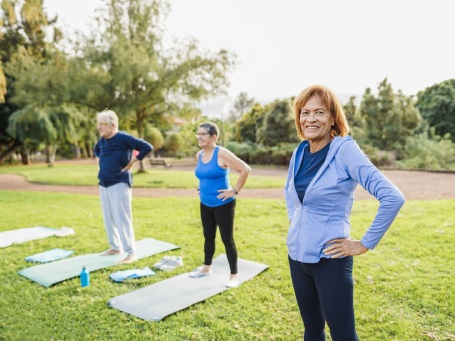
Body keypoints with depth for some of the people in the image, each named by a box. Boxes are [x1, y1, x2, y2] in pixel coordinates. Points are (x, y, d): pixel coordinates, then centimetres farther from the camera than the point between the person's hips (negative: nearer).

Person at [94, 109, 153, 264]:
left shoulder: (123, 138, -13)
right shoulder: (102, 140, 8)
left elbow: (147, 147, -18)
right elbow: (96, 150, 33)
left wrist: (132, 162, -13)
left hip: (119, 184, -8)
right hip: (103, 184, 8)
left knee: (122, 218, -8)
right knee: (108, 218, 13)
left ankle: (131, 253, -2)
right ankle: (115, 247, 28)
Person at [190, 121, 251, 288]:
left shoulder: (222, 154, -19)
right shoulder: (199, 155, 4)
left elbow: (246, 169, -23)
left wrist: (235, 190, -20)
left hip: (223, 205, -7)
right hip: (205, 204, 7)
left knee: (227, 239, 1)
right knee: (208, 237, 19)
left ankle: (234, 275, 13)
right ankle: (207, 268, 37)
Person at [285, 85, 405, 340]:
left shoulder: (344, 149, -15)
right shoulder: (299, 152, 4)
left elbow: (393, 197, -21)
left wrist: (365, 244, -16)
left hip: (329, 259, -6)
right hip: (297, 254, 6)